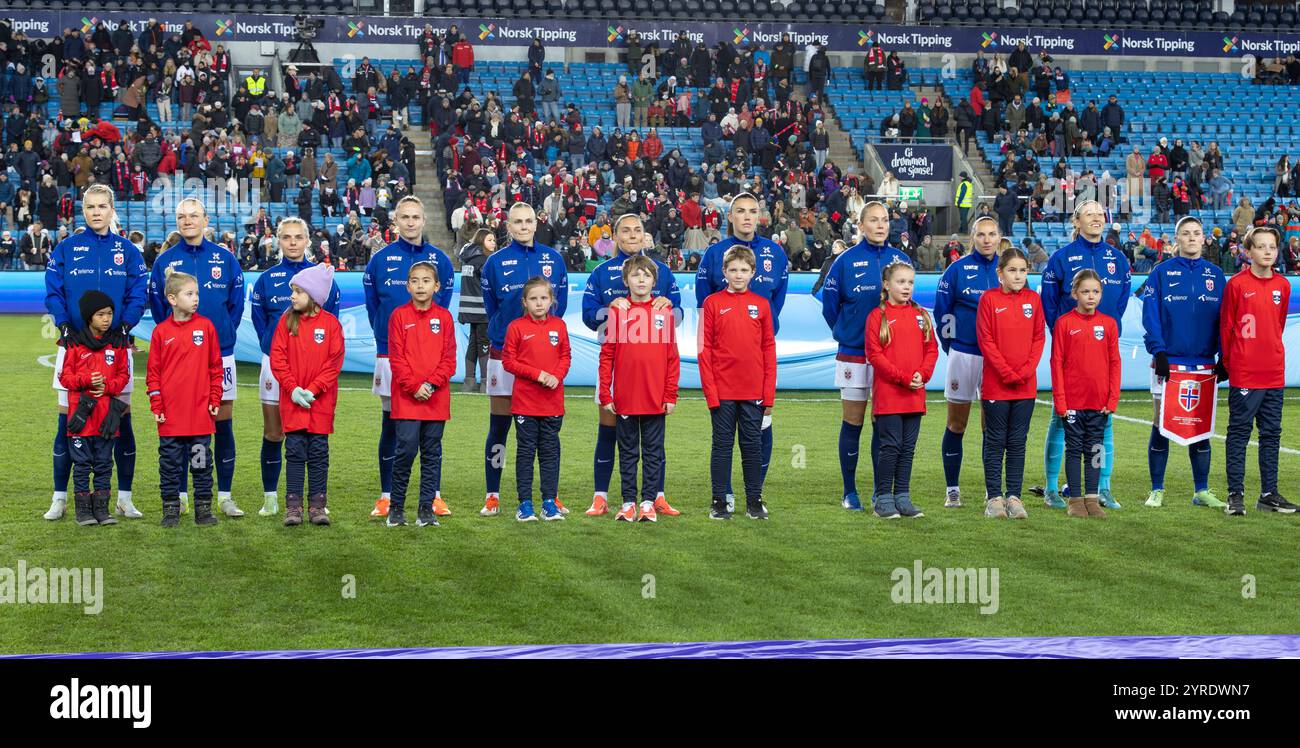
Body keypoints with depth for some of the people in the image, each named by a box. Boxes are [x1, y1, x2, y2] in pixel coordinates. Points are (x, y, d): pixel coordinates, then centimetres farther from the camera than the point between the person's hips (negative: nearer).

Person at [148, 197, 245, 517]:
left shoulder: (225, 258, 4)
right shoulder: (164, 262, 4)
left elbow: (236, 304, 7)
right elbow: (157, 307, 7)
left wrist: (223, 335, 2)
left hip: (219, 353, 0)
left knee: (223, 423, 1)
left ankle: (225, 495, 7)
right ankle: (179, 494, 11)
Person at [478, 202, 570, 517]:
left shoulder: (553, 259, 6)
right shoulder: (496, 262, 2)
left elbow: (560, 303, 10)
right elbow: (491, 307, 12)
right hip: (504, 353, -1)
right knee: (499, 427, 1)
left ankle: (551, 495, 10)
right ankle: (492, 497, 7)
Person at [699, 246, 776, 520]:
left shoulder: (761, 304, 6)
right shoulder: (712, 303, 0)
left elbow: (769, 349, 6)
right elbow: (704, 348, -2)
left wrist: (769, 391, 0)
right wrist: (710, 390, -8)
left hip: (754, 391, 2)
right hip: (722, 391, -2)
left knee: (753, 445, 8)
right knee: (722, 444, 4)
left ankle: (754, 500, 15)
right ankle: (720, 501, 10)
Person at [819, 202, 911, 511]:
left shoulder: (899, 259, 3)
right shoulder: (846, 261, -4)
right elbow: (829, 303, 3)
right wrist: (846, 334, 9)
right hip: (854, 355, -2)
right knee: (852, 424, 3)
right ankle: (850, 492, 10)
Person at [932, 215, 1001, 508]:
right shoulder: (958, 269, -3)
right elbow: (942, 310, 1)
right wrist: (951, 347, 2)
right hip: (963, 354, -2)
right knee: (956, 423, 4)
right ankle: (952, 489, 10)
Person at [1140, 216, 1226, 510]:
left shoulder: (1215, 274, 8)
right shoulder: (1162, 272, 0)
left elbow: (1223, 318, 9)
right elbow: (1151, 315, -5)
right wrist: (1158, 351, -13)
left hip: (1204, 364, 3)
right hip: (1169, 363, -3)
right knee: (1162, 425, 2)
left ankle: (1202, 491, 14)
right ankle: (1156, 490, 10)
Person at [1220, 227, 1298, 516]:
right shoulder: (1236, 284, -6)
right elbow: (1225, 326, -1)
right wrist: (1229, 362, 5)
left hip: (1274, 373, 5)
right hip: (1244, 374, -5)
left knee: (1271, 434, 9)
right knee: (1239, 433, 0)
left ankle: (1269, 494, 16)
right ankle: (1236, 494, 4)